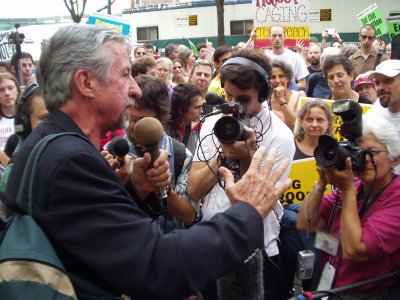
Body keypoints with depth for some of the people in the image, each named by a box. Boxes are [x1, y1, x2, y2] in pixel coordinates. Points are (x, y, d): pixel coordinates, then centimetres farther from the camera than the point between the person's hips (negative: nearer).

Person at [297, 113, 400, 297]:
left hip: (364, 294, -4)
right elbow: (305, 225, -1)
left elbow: (353, 250, -22)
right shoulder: (352, 187, 3)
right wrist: (322, 181, -10)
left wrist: (348, 188, -19)